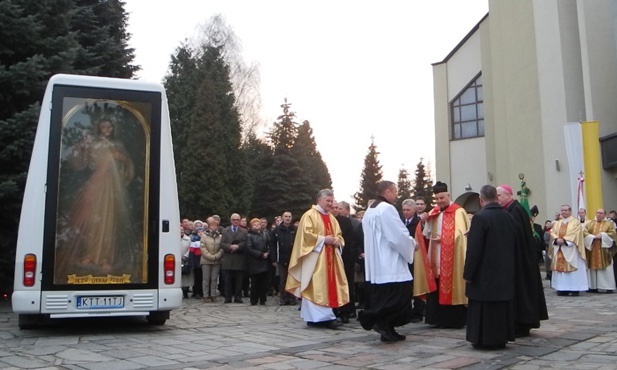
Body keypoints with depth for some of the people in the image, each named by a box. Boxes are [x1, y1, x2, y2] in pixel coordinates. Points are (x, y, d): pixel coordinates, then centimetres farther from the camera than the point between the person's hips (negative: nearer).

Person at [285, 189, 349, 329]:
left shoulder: (332, 218, 19)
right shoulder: (309, 215, -4)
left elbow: (339, 235, 19)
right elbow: (306, 234, -14)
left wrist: (336, 241, -4)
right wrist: (323, 239, -16)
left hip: (330, 257, 8)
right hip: (315, 257, -8)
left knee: (328, 285, 6)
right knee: (315, 286, -9)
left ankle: (325, 316, 10)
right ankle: (314, 317, -7)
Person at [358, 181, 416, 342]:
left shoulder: (370, 210, 17)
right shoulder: (387, 208, -13)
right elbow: (399, 235, -17)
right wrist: (412, 244, 2)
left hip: (376, 265, 10)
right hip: (390, 264, -10)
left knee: (383, 298, 11)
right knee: (399, 297, -6)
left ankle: (387, 329, 12)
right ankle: (380, 321, -14)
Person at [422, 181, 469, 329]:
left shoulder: (458, 212, -5)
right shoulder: (433, 213, 13)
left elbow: (462, 234, -11)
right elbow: (428, 235, 14)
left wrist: (443, 239, -19)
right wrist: (426, 222, -4)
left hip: (452, 258, -5)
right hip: (436, 257, 6)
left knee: (452, 287, -3)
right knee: (436, 287, 5)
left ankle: (454, 319, 5)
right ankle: (438, 318, 13)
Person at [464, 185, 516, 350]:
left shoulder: (480, 217, -17)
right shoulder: (508, 217, 3)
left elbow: (474, 249, -19)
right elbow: (514, 245, 11)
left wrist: (468, 273, -12)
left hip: (484, 273, -6)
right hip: (505, 272, 7)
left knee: (483, 308, 2)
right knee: (502, 305, 14)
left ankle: (484, 339, 7)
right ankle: (502, 337, 21)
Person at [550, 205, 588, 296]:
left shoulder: (575, 222, 2)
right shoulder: (557, 223, 18)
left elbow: (575, 233, -11)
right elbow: (553, 232, 7)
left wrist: (564, 240, -19)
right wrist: (557, 239, -13)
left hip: (570, 249, -5)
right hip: (559, 248, 5)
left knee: (572, 268, -6)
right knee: (560, 267, 2)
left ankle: (574, 288, -3)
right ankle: (562, 288, 4)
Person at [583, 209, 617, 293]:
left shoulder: (609, 223, 7)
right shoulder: (590, 223, 12)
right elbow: (584, 232, 1)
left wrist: (602, 235, -15)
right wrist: (592, 237, -13)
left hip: (604, 249, -2)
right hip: (592, 249, 2)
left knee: (606, 268, -2)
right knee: (592, 268, 3)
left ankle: (609, 287, 2)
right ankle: (593, 287, 7)